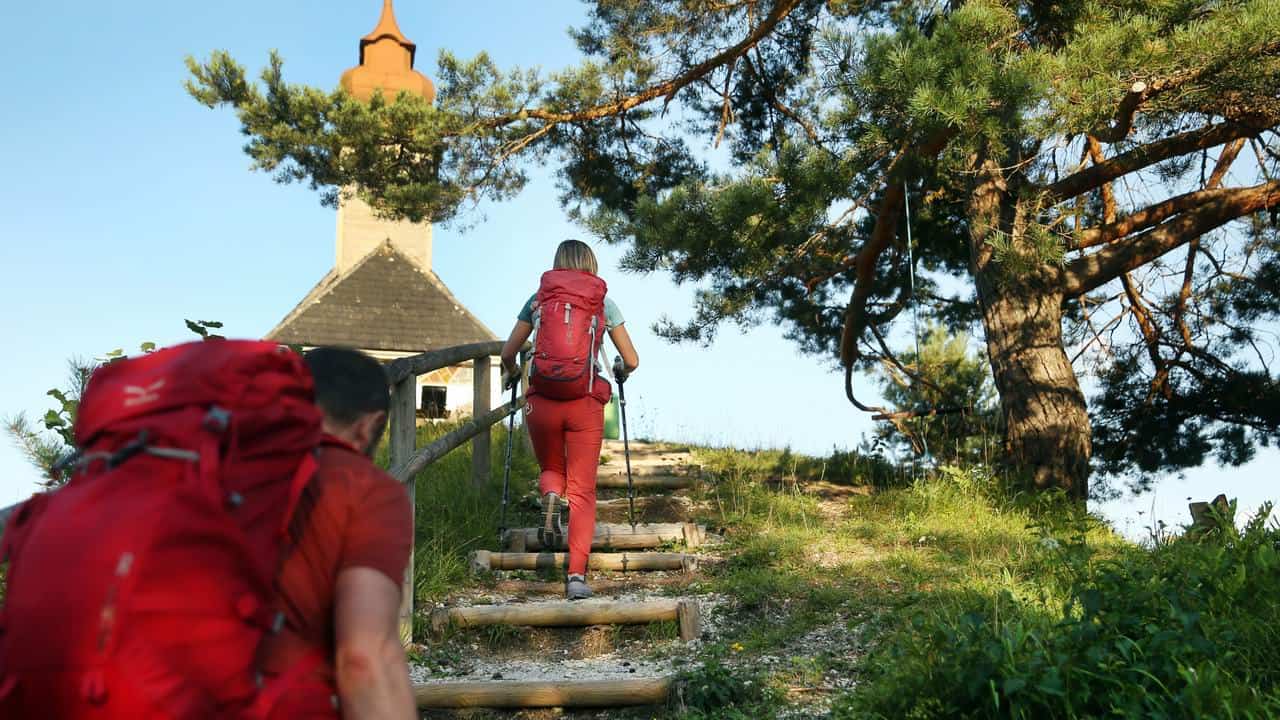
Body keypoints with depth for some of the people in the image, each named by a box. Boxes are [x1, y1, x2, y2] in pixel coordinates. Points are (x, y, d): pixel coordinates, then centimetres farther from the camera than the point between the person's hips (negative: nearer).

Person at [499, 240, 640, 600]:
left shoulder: (539, 299, 9)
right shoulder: (603, 303, 8)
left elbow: (508, 353, 15)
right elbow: (631, 361, 10)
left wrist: (511, 375, 36)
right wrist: (621, 375, 32)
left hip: (541, 399, 1)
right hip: (586, 401, -1)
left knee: (551, 470, 24)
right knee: (583, 490, 5)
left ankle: (550, 494, -12)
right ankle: (576, 574, -7)